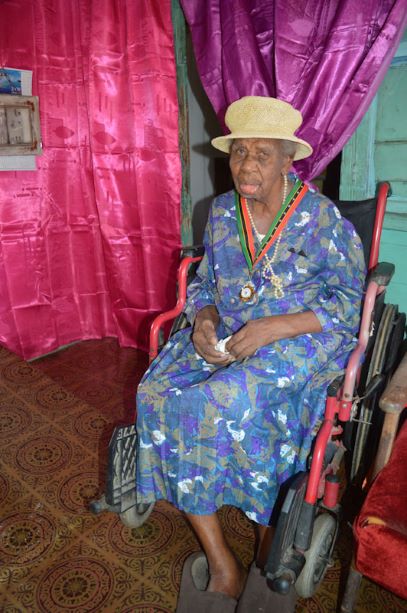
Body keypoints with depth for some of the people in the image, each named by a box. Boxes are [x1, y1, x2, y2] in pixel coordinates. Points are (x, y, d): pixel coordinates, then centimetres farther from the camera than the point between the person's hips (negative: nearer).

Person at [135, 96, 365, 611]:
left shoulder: (320, 216, -6)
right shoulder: (221, 212, 9)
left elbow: (351, 301, -8)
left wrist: (274, 327, -21)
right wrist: (204, 319, -8)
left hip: (301, 339, -4)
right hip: (226, 337, 5)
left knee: (236, 401, -32)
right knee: (157, 391, -20)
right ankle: (222, 566, -10)